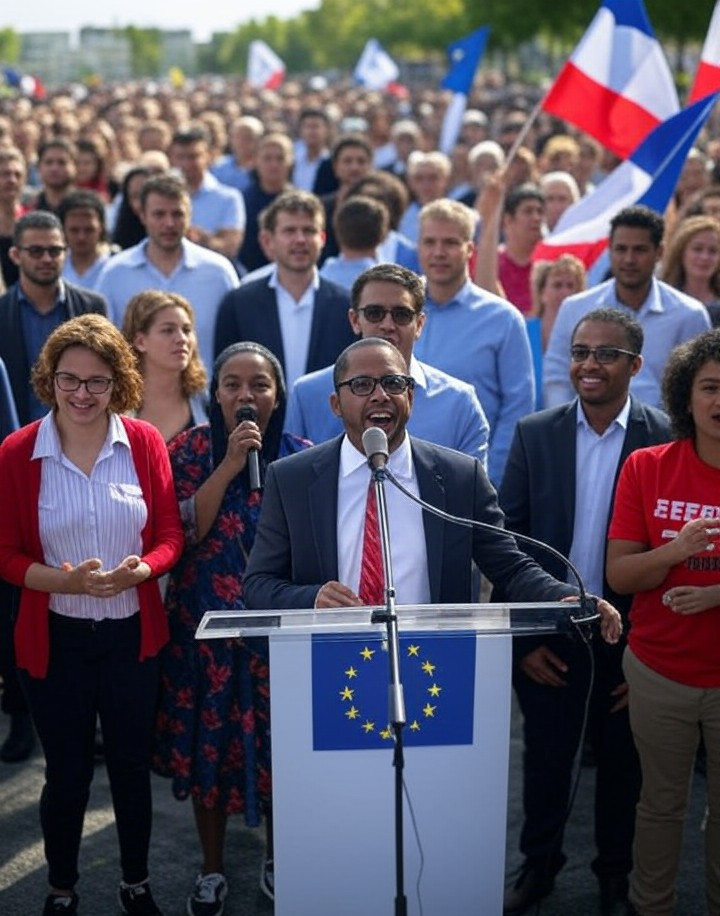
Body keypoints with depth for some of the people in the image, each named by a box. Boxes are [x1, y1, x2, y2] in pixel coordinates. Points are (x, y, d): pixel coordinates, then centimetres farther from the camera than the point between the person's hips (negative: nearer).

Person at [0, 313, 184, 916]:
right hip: (55, 638, -1)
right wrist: (65, 580, -24)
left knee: (133, 765, 15)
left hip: (133, 633, 2)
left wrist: (140, 568, -22)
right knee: (66, 773, 12)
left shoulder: (145, 443, -5)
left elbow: (171, 534, -1)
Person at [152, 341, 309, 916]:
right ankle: (212, 869, 29)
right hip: (207, 626, 0)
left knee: (279, 744, 8)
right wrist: (229, 464, -20)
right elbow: (183, 533, -14)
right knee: (209, 744, 9)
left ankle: (278, 859, 32)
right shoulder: (193, 450, -3)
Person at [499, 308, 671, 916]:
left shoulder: (668, 441, -10)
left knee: (621, 761, 15)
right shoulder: (535, 434, -4)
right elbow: (506, 539, -2)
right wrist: (520, 636, -5)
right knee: (545, 756, 15)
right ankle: (538, 864, 37)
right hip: (548, 631, 1)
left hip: (631, 634, -1)